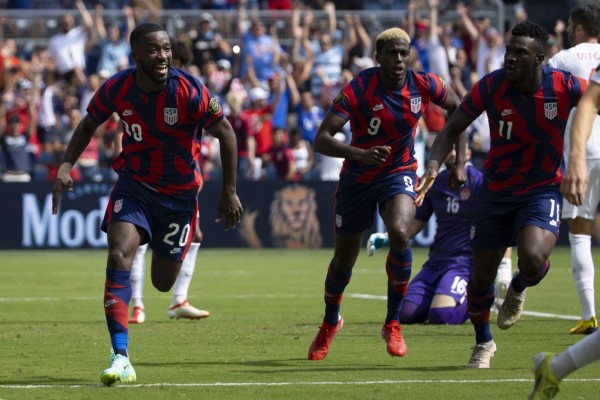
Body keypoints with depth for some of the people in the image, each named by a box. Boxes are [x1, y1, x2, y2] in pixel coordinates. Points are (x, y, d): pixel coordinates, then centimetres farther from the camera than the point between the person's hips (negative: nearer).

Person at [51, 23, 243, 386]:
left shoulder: (189, 91, -23)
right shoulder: (116, 89, -13)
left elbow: (226, 134, -12)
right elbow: (88, 126, 7)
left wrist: (230, 191, -11)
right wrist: (66, 166, -7)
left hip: (180, 192, -1)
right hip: (134, 183, 1)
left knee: (162, 283, 8)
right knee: (119, 255, -23)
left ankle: (192, 237, 47)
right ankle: (120, 357, -25)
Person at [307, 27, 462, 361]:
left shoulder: (424, 85, -13)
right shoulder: (358, 89, -23)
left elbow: (457, 108, 9)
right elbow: (321, 139, -30)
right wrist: (361, 154, -46)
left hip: (400, 173, 1)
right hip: (358, 179, -1)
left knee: (399, 234, -29)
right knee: (344, 259, 11)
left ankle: (393, 323, -12)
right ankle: (330, 324, 42)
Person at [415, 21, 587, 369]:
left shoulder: (566, 87, -17)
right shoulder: (490, 87, -14)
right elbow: (453, 129, -4)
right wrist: (434, 165, -20)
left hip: (544, 190, -2)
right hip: (497, 192, 2)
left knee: (532, 259, -29)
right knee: (482, 275, 5)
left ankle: (519, 288, 11)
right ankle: (483, 343, 34)